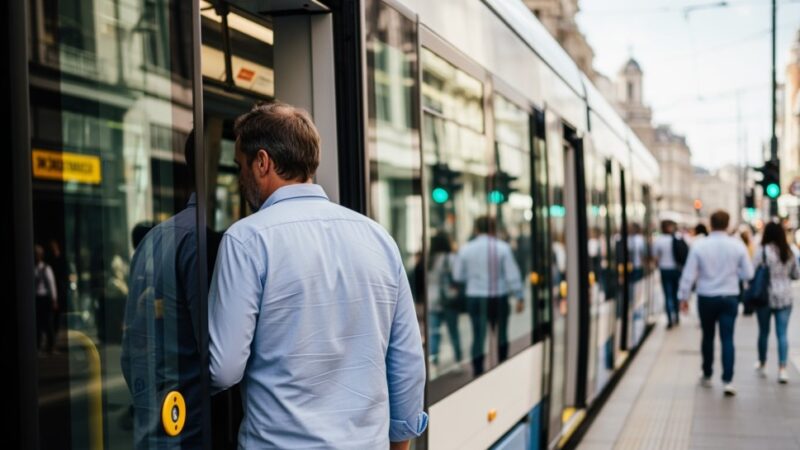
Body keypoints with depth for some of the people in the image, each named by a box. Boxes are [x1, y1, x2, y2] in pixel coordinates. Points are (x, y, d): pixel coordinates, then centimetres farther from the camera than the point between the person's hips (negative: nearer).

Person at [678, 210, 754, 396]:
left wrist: (683, 297, 4)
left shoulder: (699, 246, -9)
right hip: (729, 298, 0)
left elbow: (689, 274, -6)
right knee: (727, 339, 1)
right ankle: (728, 380, -8)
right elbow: (748, 274, -2)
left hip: (706, 298, 0)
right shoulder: (737, 245, -7)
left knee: (708, 337, 16)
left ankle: (707, 375, 28)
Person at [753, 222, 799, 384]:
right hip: (785, 297, 3)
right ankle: (782, 369, -8)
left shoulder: (762, 251, -11)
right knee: (782, 333, 2)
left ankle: (762, 364, 28)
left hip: (766, 297, -3)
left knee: (763, 331, 13)